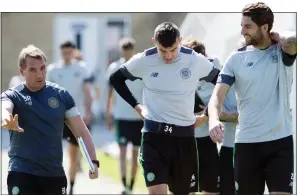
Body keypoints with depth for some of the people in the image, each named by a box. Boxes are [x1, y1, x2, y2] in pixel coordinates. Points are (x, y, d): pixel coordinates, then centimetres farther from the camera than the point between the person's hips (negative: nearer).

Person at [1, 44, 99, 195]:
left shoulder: (61, 95, 5)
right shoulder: (12, 96, -3)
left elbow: (82, 132, 6)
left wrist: (93, 161, -8)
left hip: (55, 175, 3)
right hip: (22, 174, -3)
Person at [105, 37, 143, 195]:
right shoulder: (114, 68, 0)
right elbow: (110, 92, 6)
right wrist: (108, 114, 3)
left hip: (139, 115, 1)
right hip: (121, 115, -1)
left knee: (135, 152, 7)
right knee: (122, 151, -8)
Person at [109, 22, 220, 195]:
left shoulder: (196, 60, -4)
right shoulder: (144, 60, -5)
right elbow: (116, 79, 11)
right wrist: (136, 106, 6)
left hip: (184, 135, 2)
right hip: (154, 134, -2)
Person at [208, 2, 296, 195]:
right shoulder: (237, 58, 5)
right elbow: (217, 95, -2)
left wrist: (276, 35, -4)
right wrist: (214, 120, -22)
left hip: (280, 140, -2)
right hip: (246, 142, 2)